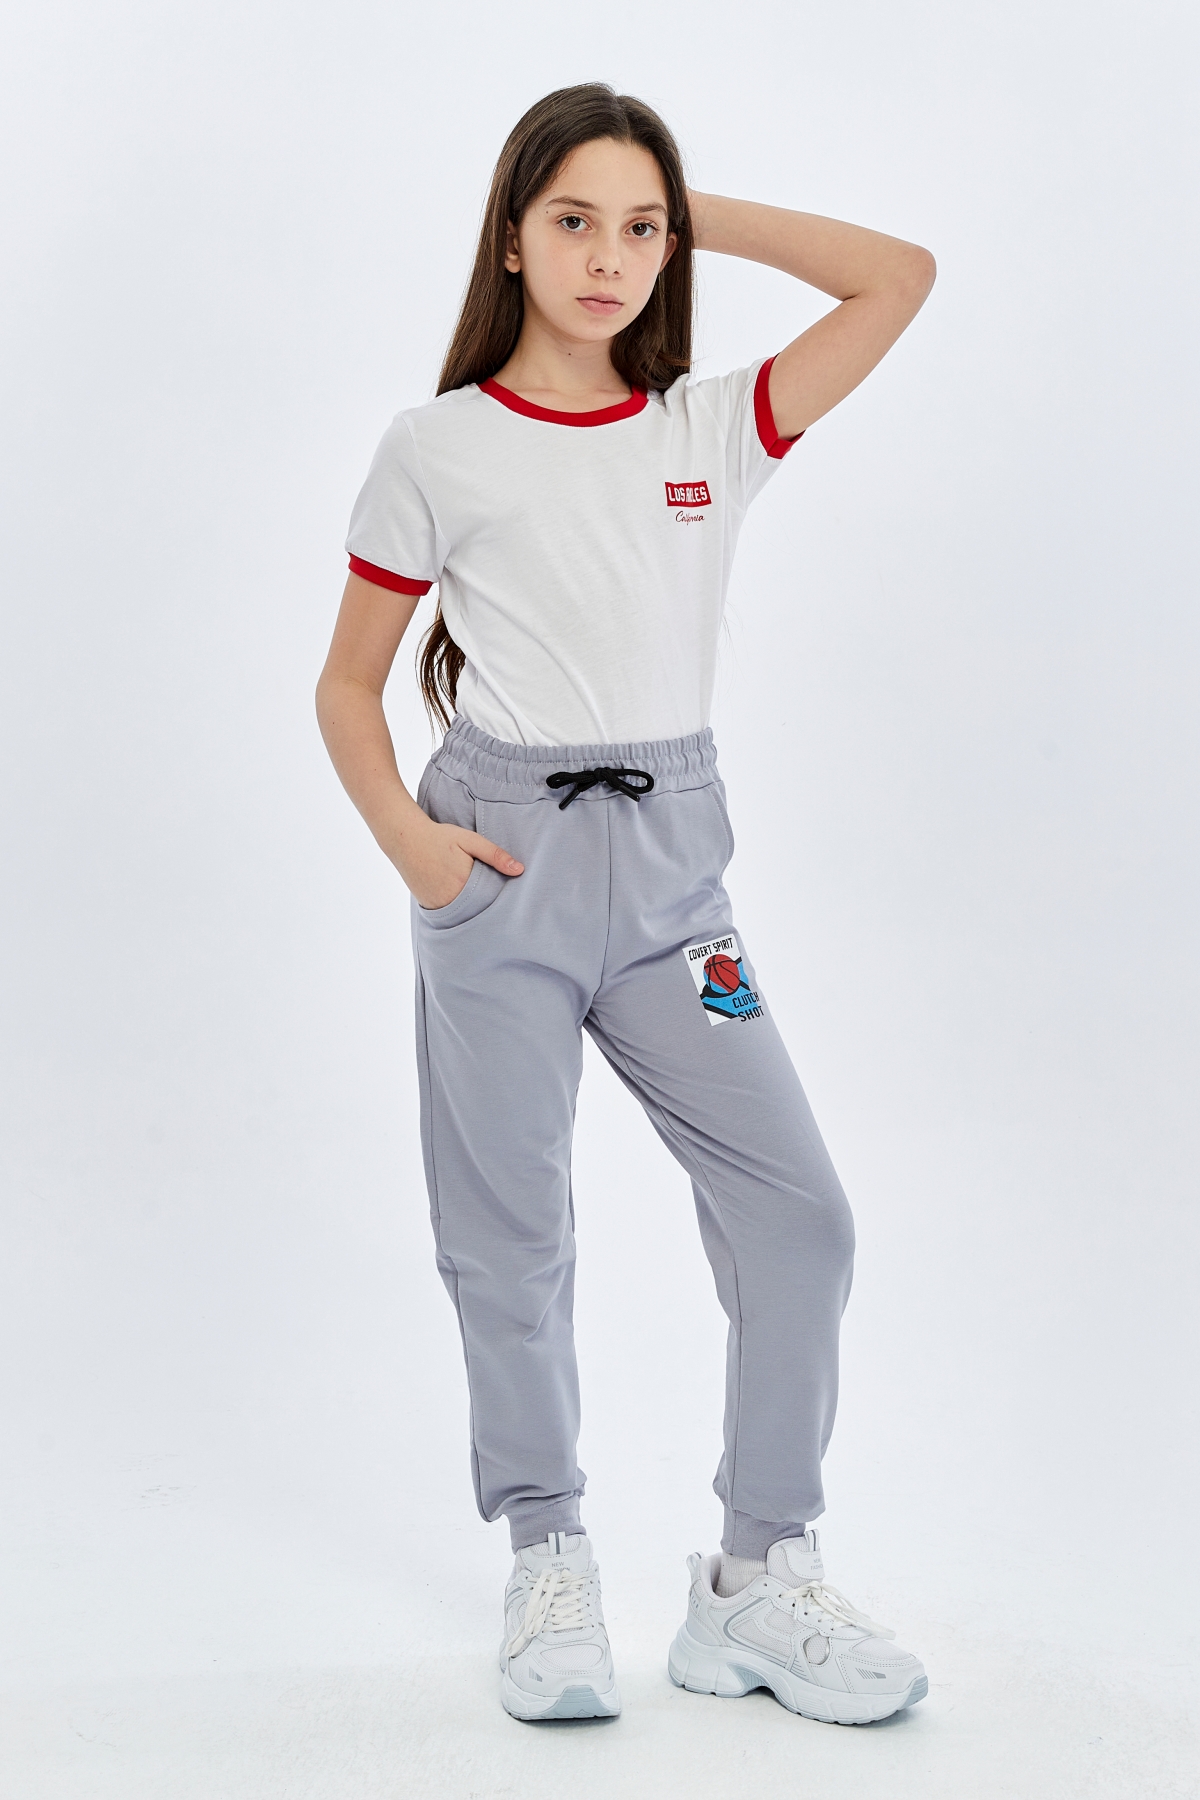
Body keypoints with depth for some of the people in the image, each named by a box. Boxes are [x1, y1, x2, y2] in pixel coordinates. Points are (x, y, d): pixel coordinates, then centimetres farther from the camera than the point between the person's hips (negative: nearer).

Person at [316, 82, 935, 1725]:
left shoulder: (714, 432, 7)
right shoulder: (439, 449, 0)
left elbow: (900, 277, 4)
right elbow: (349, 685, 5)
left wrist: (699, 215, 5)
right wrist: (405, 837, -11)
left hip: (669, 863, 3)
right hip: (503, 857, -2)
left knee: (798, 1210, -5)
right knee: (511, 1238, 4)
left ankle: (760, 1581, 9)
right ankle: (550, 1572, 22)